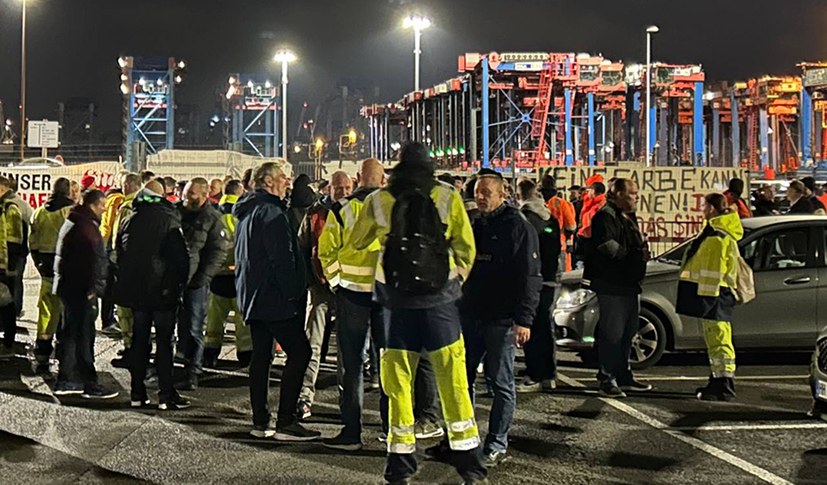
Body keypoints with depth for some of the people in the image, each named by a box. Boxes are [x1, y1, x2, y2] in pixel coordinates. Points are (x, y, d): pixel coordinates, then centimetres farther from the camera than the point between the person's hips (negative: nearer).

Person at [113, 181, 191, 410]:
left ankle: (137, 393, 13)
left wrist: (124, 284, 17)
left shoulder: (128, 220, 5)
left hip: (135, 290, 4)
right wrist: (181, 284, 1)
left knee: (139, 339, 12)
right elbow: (181, 257, -11)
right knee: (164, 341, 0)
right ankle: (166, 395, -2)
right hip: (163, 289, -4)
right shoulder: (168, 220, -10)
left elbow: (118, 256, 10)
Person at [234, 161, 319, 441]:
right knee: (299, 352, -8)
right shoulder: (270, 211, -14)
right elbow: (282, 258, -20)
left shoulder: (246, 212, 17)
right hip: (273, 296, -10)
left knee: (261, 355, 12)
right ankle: (286, 422, -10)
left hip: (252, 296, 10)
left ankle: (260, 422, 14)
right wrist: (293, 293, -16)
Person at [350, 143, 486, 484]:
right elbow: (466, 247, 1)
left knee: (398, 383, 8)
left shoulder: (378, 201, 0)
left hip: (398, 302, 1)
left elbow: (357, 242, 15)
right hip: (439, 299, 0)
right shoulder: (448, 197, -2)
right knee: (453, 380, 4)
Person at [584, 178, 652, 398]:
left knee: (627, 333, 15)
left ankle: (623, 377, 24)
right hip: (611, 283, -10)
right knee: (612, 334, -9)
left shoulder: (628, 218, 20)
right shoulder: (606, 216, -12)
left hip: (629, 284, 10)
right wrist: (633, 254, -16)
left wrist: (642, 252, 6)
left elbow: (637, 247, 28)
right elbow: (608, 246, -24)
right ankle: (607, 380, -5)